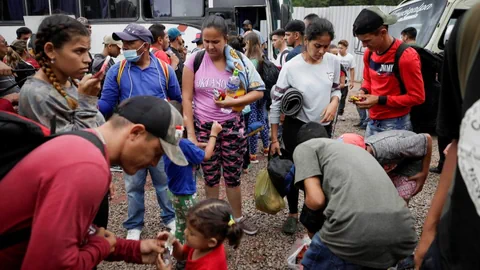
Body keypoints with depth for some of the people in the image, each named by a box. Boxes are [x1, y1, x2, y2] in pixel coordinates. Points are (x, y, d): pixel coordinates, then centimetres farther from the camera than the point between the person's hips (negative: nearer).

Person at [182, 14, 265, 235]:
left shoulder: (239, 61, -5)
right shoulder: (194, 60, -5)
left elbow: (259, 91, -3)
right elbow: (186, 98, -4)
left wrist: (233, 102, -17)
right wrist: (190, 133, -8)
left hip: (232, 127, 0)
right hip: (203, 127, 0)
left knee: (233, 176, 11)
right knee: (210, 177, 11)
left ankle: (238, 218, 30)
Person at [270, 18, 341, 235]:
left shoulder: (333, 62, -7)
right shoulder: (291, 67, -18)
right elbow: (276, 103, -12)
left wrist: (334, 103, -14)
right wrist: (274, 139, -10)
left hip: (324, 126, 3)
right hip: (296, 127, -3)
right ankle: (293, 214, 28)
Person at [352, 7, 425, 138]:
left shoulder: (406, 56, -18)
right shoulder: (369, 53, 4)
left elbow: (417, 97, -15)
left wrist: (379, 100, -20)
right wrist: (363, 92, -2)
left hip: (395, 124, -7)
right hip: (372, 121, 7)